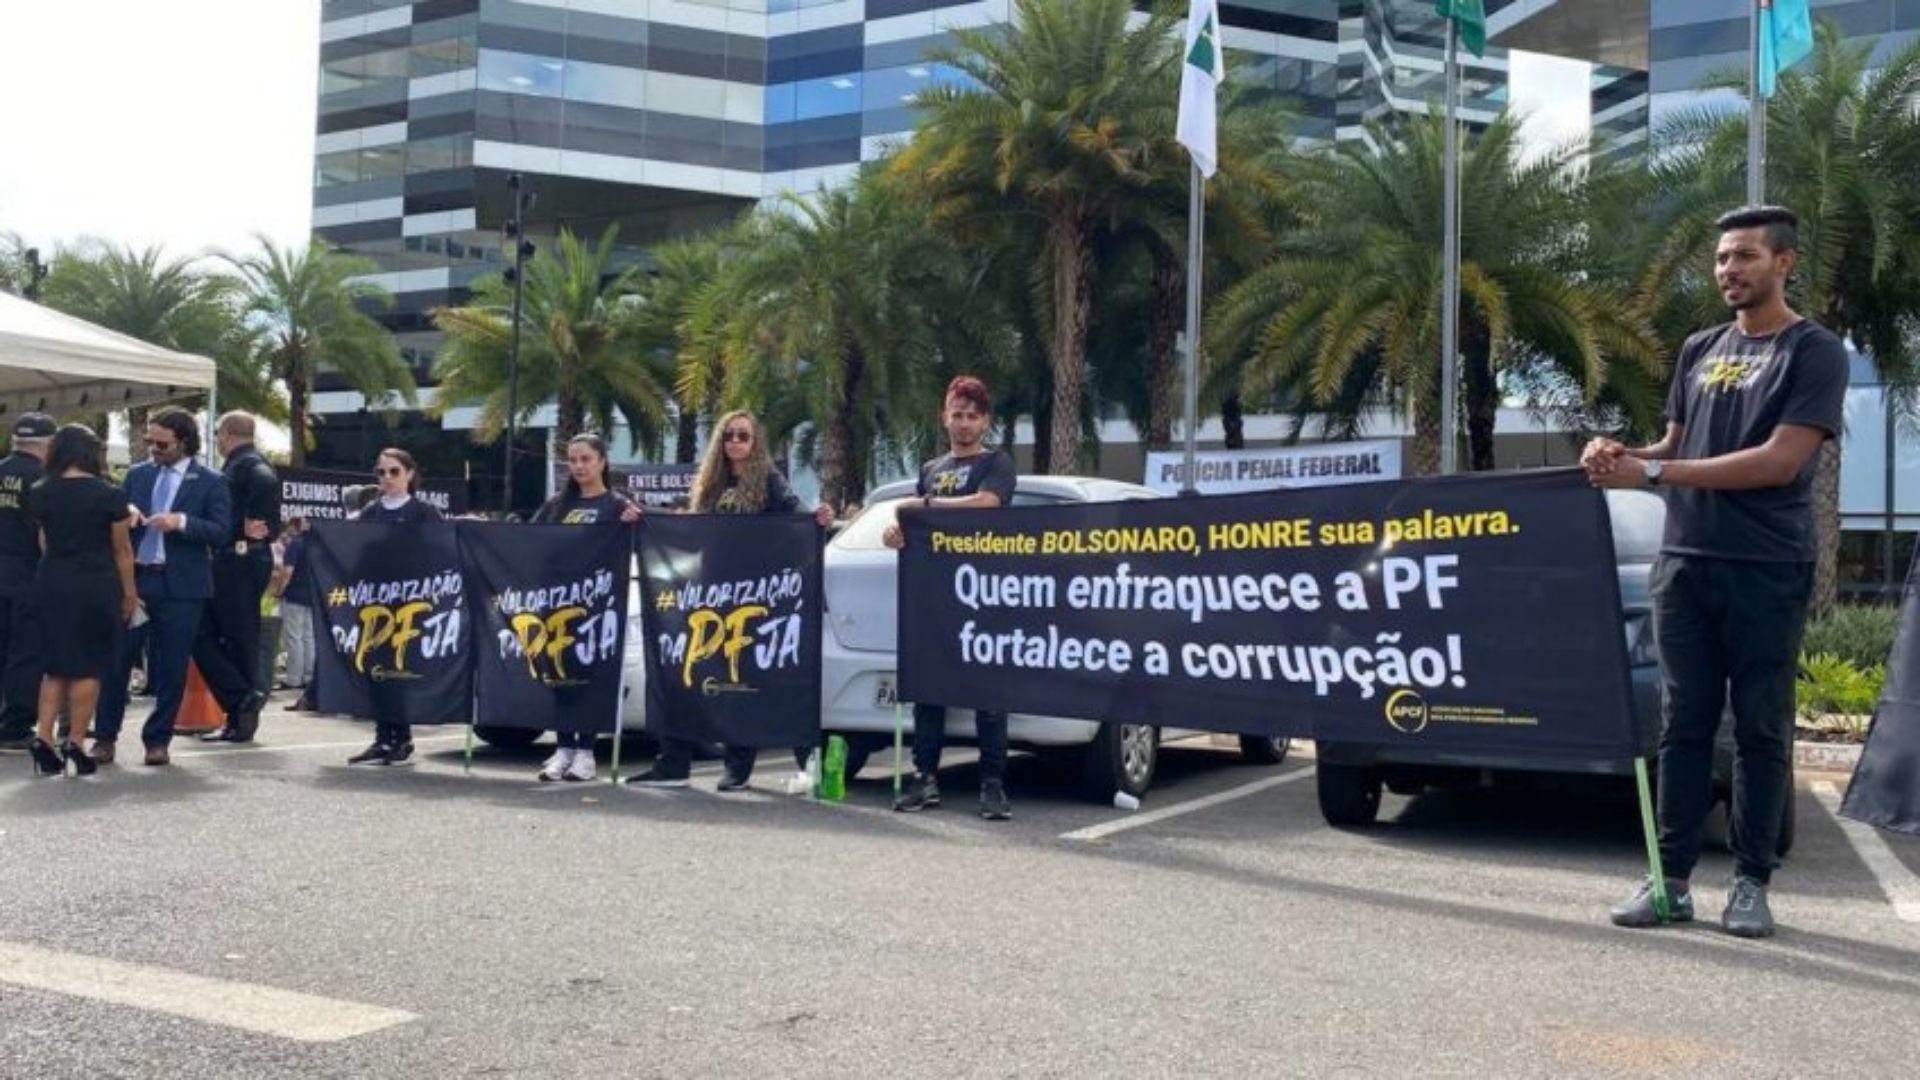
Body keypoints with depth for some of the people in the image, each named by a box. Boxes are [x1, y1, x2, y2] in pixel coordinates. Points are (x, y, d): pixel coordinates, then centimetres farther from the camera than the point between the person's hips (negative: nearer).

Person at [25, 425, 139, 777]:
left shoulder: (39, 494, 3)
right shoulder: (108, 495, -7)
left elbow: (44, 541, 11)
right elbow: (122, 550, -1)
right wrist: (130, 593, 7)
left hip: (51, 585, 4)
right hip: (96, 586, -4)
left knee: (54, 666, 13)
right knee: (87, 668, 3)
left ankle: (44, 740, 4)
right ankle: (75, 746, 3)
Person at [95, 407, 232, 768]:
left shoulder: (210, 482, 1)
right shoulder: (136, 474, 12)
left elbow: (221, 532, -7)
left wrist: (182, 521, -21)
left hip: (180, 586, -3)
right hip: (133, 579, 3)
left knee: (171, 668, 3)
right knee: (116, 660, 3)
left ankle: (157, 741, 14)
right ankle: (105, 737, 14)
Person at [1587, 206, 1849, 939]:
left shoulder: (1815, 353, -2)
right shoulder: (1699, 351, 16)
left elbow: (1780, 462, -13)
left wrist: (1650, 475, -17)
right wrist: (1624, 456, -5)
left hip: (1767, 570, -5)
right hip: (1685, 561, 5)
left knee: (1760, 729, 2)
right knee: (1683, 725, 4)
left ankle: (1751, 882, 9)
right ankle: (1671, 877, 8)